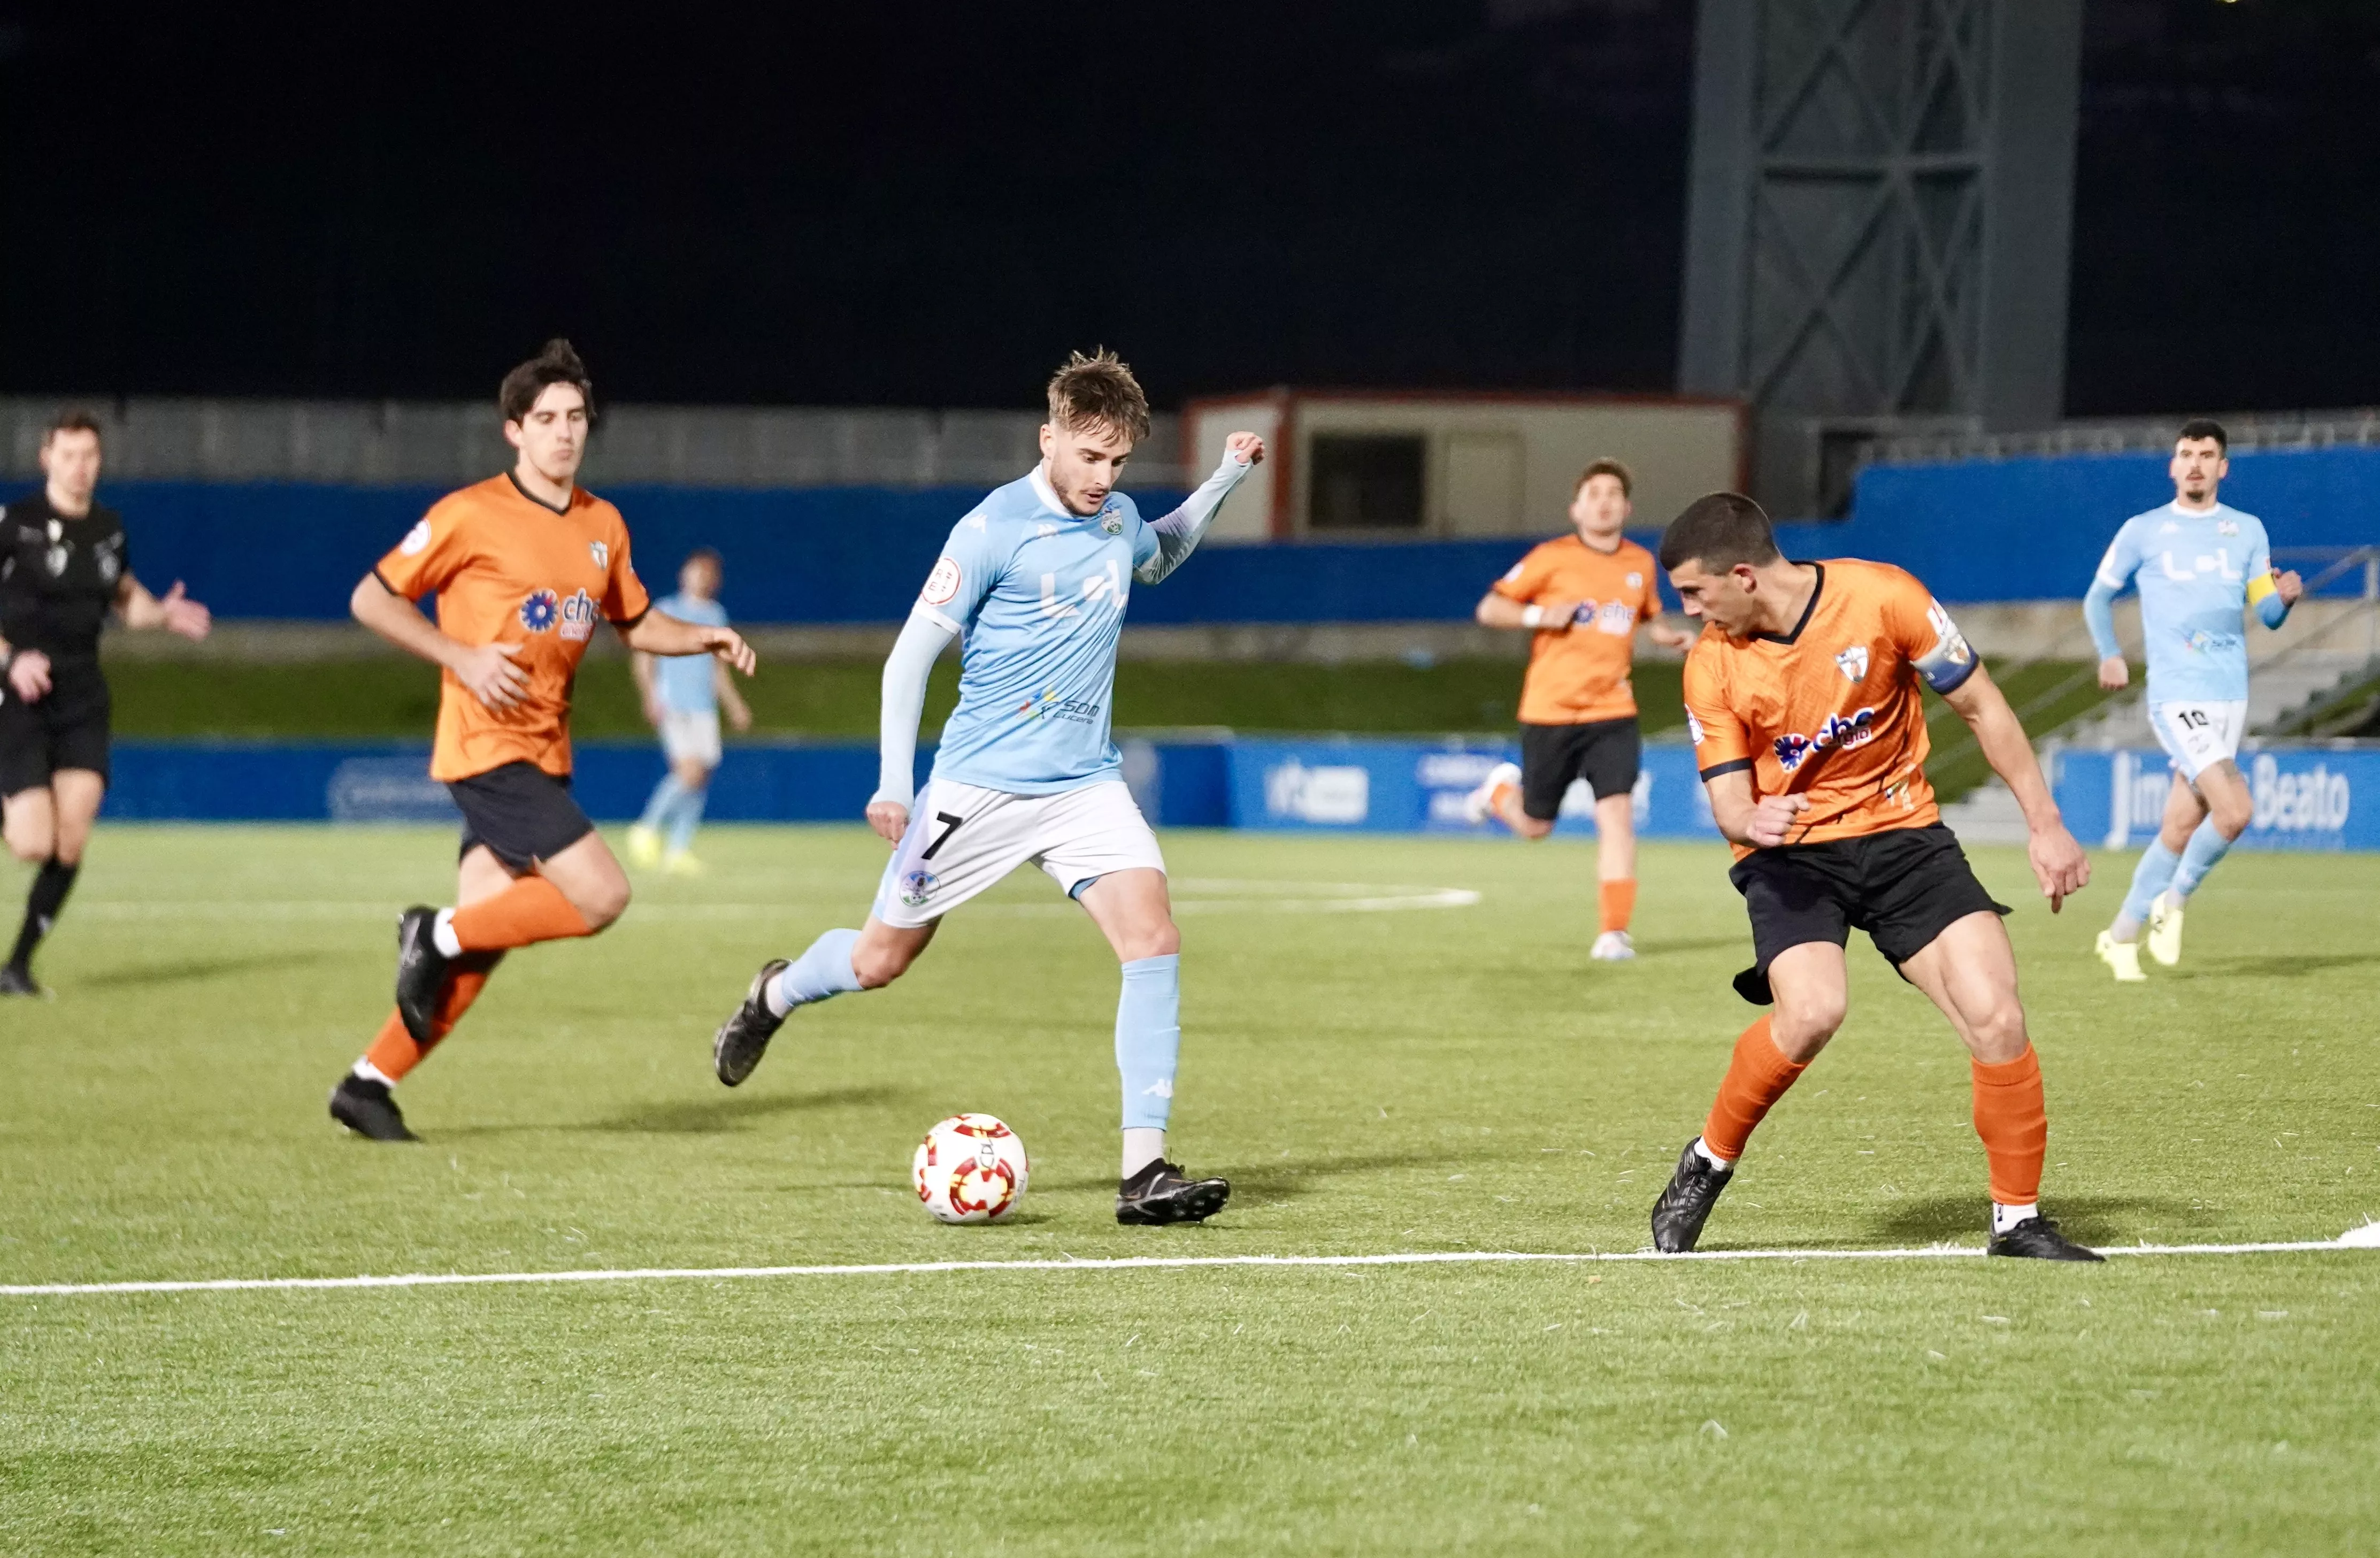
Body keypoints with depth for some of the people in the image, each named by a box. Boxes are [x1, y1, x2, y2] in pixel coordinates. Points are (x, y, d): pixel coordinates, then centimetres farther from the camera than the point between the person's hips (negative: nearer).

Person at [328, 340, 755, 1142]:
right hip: (487, 748, -7)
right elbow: (372, 600, -4)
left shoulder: (603, 525, 11)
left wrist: (705, 638, 6)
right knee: (601, 895, -18)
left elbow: (634, 622, 25)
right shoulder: (471, 515, -8)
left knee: (479, 947, 4)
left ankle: (367, 1085, 13)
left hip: (543, 757, 7)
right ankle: (438, 936, -1)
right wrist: (461, 656, -16)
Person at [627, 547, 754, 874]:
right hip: (673, 705, -6)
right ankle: (647, 829, -5)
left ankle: (679, 849, 3)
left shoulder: (716, 615, 18)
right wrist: (650, 697, -14)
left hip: (705, 708, 6)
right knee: (690, 771, -20)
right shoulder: (668, 611, 0)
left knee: (702, 777, -1)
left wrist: (735, 705, 25)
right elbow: (643, 657, -2)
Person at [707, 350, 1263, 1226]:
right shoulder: (993, 531, -13)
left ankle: (1145, 1171, -18)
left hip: (1085, 784, 4)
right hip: (980, 784, -4)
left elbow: (1161, 558, 34)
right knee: (882, 961, 6)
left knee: (1153, 938, -17)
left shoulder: (1118, 522, 7)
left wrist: (1225, 482, 18)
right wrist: (893, 782, -16)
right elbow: (912, 652, -10)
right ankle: (777, 995, 42)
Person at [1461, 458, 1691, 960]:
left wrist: (1673, 638, 4)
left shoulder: (1641, 564, 7)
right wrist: (1539, 616, -19)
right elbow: (1489, 609, -2)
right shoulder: (1551, 559, -5)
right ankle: (1501, 789, 44)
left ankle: (1614, 932, -13)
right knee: (1535, 826, 9)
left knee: (1617, 814, -15)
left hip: (1612, 714, 2)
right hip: (1550, 712, -2)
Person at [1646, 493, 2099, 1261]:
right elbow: (1729, 801, -5)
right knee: (1811, 1011, -28)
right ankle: (1709, 1162, -5)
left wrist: (2044, 824, -4)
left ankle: (2018, 1220, 0)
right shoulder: (1711, 663, -8)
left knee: (1996, 1017, -15)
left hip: (1901, 832, 0)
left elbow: (1981, 707, -4)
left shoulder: (1882, 597, -14)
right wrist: (1749, 819, -31)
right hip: (1790, 851, 0)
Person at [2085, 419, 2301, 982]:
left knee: (2181, 828, 4)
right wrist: (2109, 654, -1)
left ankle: (2122, 936, 18)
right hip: (2176, 696, -4)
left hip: (2230, 695, 4)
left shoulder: (2247, 530, 13)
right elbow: (2099, 596, 15)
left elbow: (2265, 612, 10)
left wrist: (2282, 599, -13)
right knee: (2234, 810, -20)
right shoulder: (2143, 531, 5)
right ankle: (2172, 904, 1)